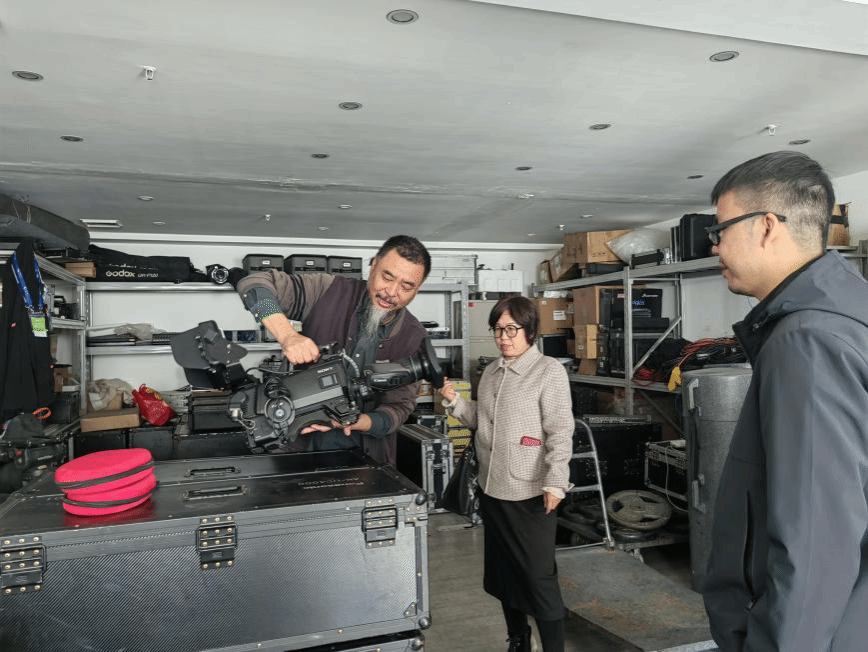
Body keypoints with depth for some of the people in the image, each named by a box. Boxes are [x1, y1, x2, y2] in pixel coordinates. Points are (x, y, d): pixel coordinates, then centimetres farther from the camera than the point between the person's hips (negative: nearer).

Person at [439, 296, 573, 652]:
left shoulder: (549, 371, -11)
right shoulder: (491, 371, 10)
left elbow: (560, 432, -15)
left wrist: (555, 484, -19)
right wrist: (454, 400, 1)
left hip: (530, 494, -7)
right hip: (492, 490, 8)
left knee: (539, 577, 2)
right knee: (503, 572, 20)